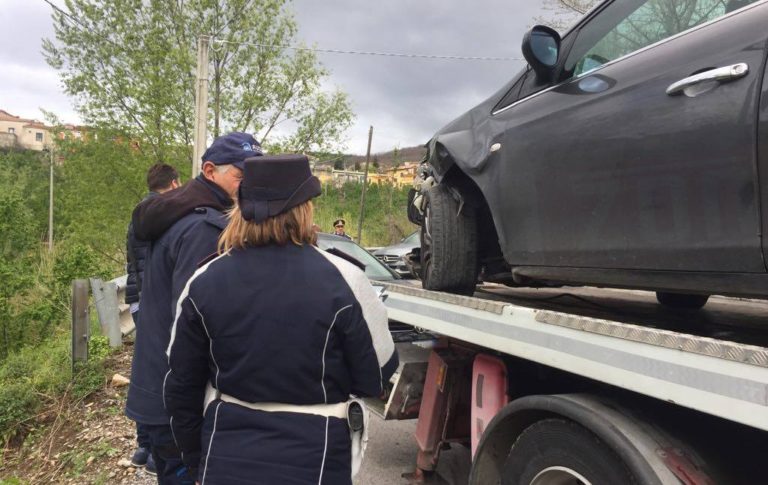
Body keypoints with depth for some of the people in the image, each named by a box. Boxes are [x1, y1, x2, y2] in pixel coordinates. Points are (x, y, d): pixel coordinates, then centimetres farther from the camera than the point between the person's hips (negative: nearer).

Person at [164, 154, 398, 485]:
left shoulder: (203, 282, -5)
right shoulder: (343, 281, -16)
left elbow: (182, 385, 3)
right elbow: (377, 377, -7)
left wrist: (194, 456, 17)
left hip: (226, 458, 3)